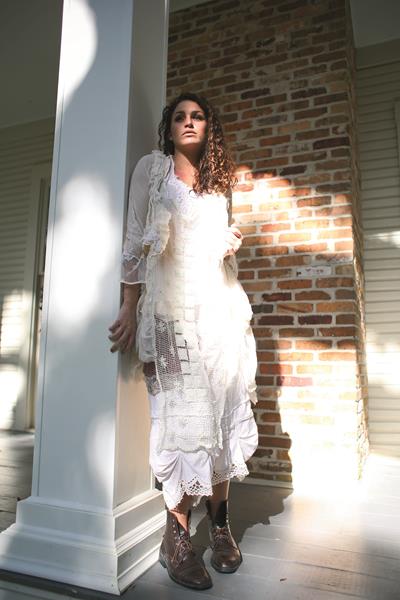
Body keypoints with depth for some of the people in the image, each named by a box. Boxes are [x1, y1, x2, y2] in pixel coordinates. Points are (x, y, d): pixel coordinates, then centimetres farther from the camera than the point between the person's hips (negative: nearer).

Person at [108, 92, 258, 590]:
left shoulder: (218, 181, 20)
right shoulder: (152, 167, 8)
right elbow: (136, 240, 0)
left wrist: (233, 242, 3)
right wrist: (129, 310, -7)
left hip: (223, 303, 5)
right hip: (173, 305, -4)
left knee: (223, 412, 4)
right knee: (186, 415, -6)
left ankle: (218, 520, 21)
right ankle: (176, 536, 11)